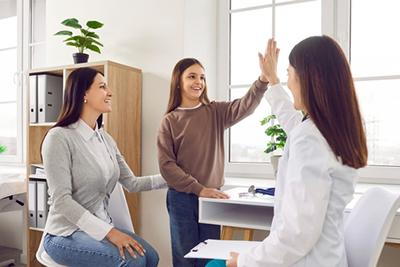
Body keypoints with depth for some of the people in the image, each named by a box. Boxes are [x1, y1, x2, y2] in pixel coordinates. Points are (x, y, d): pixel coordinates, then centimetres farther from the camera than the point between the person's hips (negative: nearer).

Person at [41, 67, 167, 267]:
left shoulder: (106, 139, 6)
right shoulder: (60, 137, -16)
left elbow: (131, 183, 9)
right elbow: (61, 200, -21)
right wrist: (109, 232, -27)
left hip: (101, 228, 6)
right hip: (66, 234, -6)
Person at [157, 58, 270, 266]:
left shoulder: (216, 112, 3)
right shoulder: (169, 120, -2)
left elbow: (246, 106, -15)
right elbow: (166, 165, -8)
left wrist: (264, 79, -33)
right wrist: (198, 189, -16)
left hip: (212, 197, 2)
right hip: (182, 199, -1)